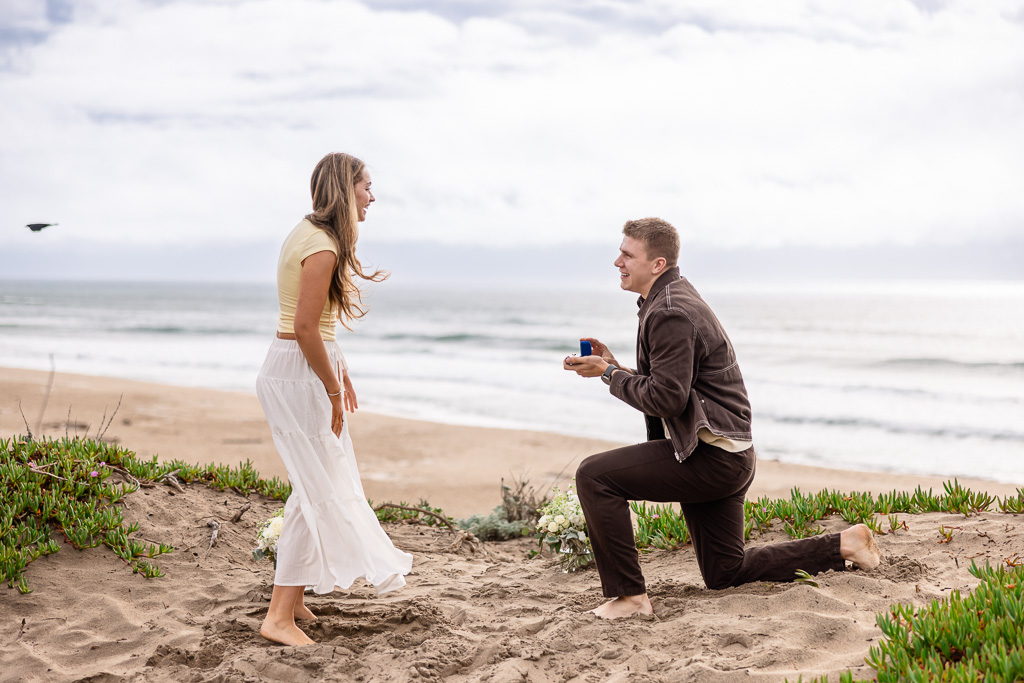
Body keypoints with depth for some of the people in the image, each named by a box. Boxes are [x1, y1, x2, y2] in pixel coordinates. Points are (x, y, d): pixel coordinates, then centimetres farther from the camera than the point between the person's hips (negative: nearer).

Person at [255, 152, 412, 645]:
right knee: (318, 492, -6)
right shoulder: (322, 248, -19)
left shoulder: (309, 234, 13)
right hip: (299, 374, -10)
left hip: (301, 368, 10)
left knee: (319, 487, 18)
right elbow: (306, 328, -22)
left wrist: (339, 373, 23)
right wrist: (332, 390, -14)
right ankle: (280, 617, -3)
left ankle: (292, 596, 29)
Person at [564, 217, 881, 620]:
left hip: (710, 456, -11)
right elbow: (666, 386, 20)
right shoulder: (673, 300, 15)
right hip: (724, 460, 11)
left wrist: (609, 374, -12)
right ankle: (841, 545, 23)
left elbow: (666, 399, -24)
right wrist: (614, 366, 8)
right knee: (725, 574, 19)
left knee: (593, 476, -17)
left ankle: (630, 595, -10)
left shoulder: (670, 313, -18)